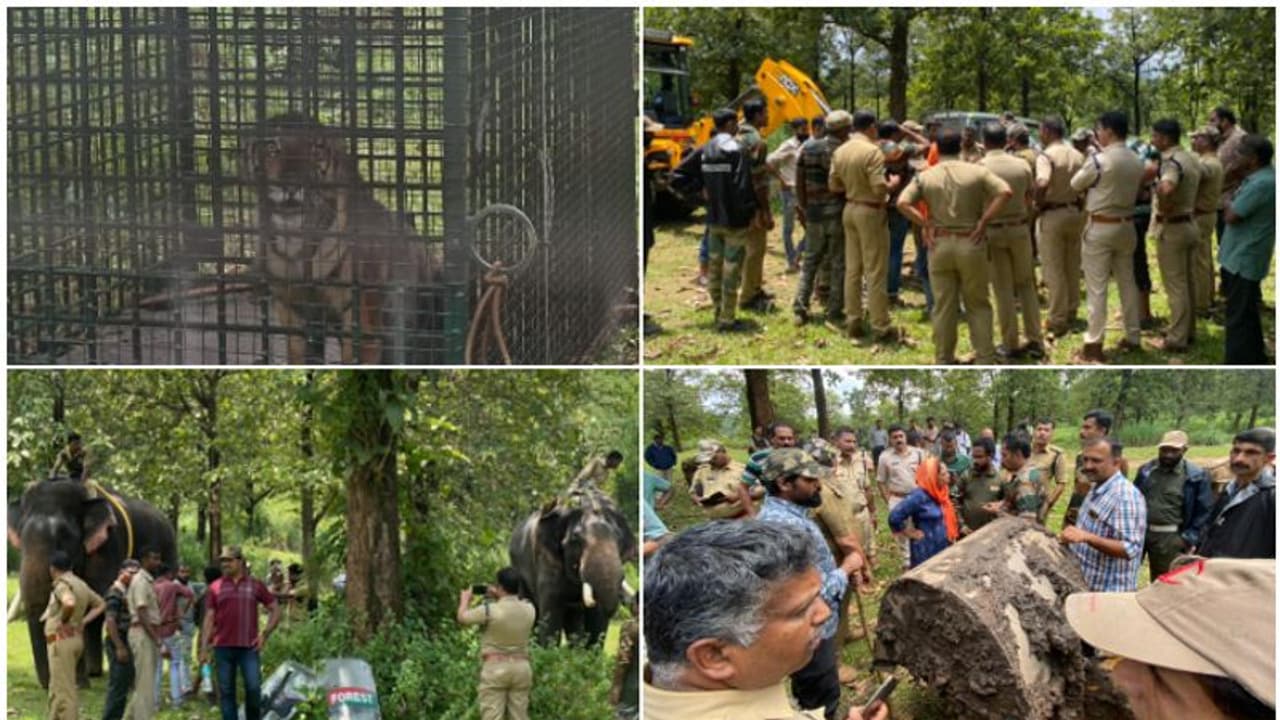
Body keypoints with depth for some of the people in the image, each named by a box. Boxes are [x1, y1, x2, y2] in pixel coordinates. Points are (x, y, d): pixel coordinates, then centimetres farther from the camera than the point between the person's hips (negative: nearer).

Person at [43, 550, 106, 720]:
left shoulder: (62, 585, -13)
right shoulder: (80, 584, 14)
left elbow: (69, 603, -35)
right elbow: (100, 604, 24)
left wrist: (63, 620, -18)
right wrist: (83, 621, 14)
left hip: (62, 639, -9)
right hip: (76, 638, 9)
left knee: (64, 690, -7)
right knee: (56, 688, 18)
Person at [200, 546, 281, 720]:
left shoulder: (255, 585, 7)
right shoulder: (215, 588, 8)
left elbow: (275, 610, 11)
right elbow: (209, 618, 6)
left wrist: (265, 634, 0)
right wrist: (204, 647, -1)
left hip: (249, 647, -1)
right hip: (223, 647, 1)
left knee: (254, 688, -7)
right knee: (226, 691, 4)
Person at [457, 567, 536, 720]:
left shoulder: (490, 610, -14)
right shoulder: (529, 609, 1)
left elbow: (462, 617, 1)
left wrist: (465, 598, 20)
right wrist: (499, 597, 31)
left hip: (495, 667, -5)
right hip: (521, 667, 5)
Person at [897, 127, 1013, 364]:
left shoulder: (925, 176, 2)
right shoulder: (977, 172, -2)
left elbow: (903, 203, -9)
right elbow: (1005, 192, -13)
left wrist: (927, 225, -5)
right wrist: (983, 221, -9)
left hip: (939, 244, 1)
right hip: (971, 244, -1)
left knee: (944, 306, 9)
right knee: (978, 304, 10)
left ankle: (943, 360, 14)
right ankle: (985, 358, 10)